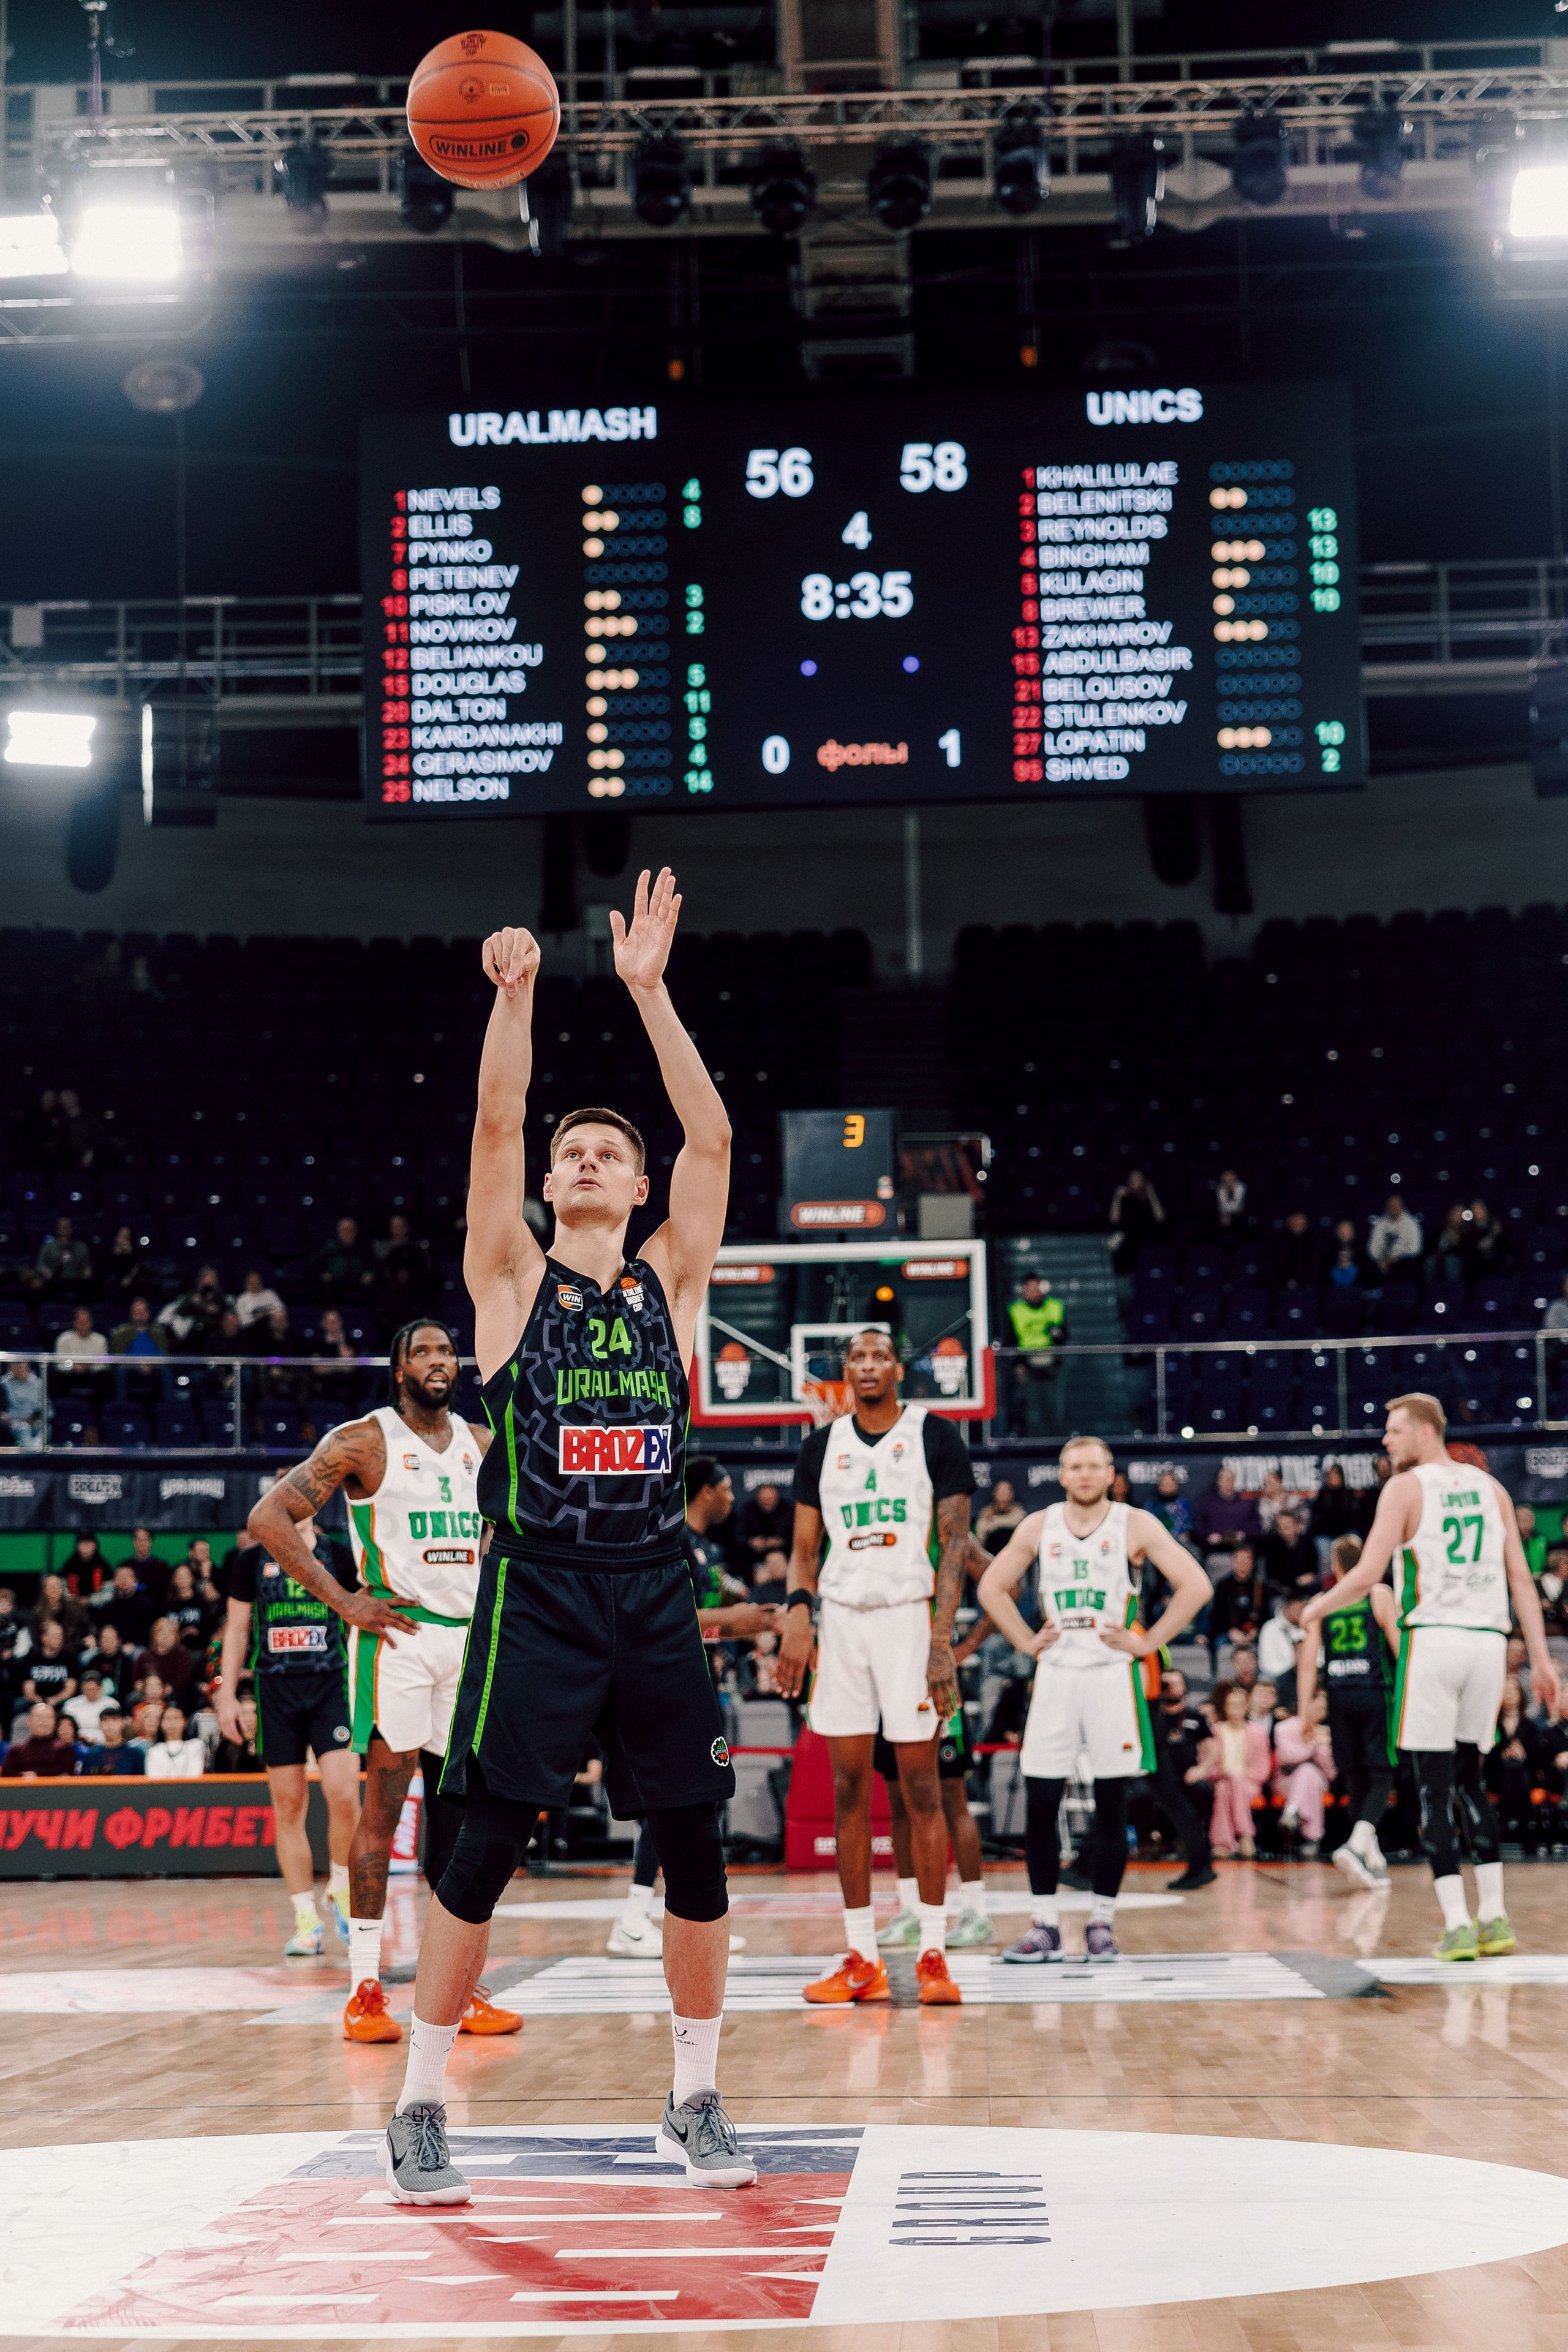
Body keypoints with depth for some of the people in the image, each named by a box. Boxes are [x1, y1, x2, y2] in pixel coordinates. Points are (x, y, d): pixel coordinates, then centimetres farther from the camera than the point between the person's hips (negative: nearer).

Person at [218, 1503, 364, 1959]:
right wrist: (226, 1693, 5)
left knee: (344, 1797, -15)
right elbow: (237, 1628, 11)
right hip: (275, 1687, 1)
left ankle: (341, 1889, 10)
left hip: (331, 1683, -1)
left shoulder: (337, 1555, 6)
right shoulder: (252, 1559, 7)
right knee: (288, 1807, 1)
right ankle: (307, 1921, 8)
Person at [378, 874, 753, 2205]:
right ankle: (422, 2108, 7)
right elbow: (495, 1126, -9)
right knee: (486, 1847, -4)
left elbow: (713, 1139, -2)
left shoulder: (672, 1285, 10)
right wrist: (515, 992, -22)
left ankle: (696, 2101, 17)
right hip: (536, 1591, -2)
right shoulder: (511, 1282, 5)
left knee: (695, 1848, 3)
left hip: (656, 1594, 3)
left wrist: (648, 989, -8)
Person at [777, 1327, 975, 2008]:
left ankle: (933, 1954, 2)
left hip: (910, 1614, -4)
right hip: (841, 1618, 4)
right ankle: (862, 1959, 7)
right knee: (848, 1790, 3)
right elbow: (805, 1550, 13)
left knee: (921, 1786, -3)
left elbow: (954, 1545, -5)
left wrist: (941, 1639, -15)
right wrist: (799, 1610, -7)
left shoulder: (935, 1437, -1)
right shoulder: (822, 1446, 10)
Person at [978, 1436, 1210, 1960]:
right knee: (1040, 1803, -1)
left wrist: (1147, 1642, -9)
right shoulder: (1039, 1527, 7)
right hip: (1055, 1676, 3)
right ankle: (1045, 1924, 6)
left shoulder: (1136, 1526, -3)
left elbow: (1196, 1586, -7)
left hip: (1113, 1675, -2)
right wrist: (1026, 1641, 6)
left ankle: (1102, 1922, 9)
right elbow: (992, 1587, 16)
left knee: (1111, 1804, 0)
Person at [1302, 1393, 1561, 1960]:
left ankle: (1457, 1925, -8)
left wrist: (1318, 1608, 9)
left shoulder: (1405, 1488, -2)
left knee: (1434, 1786, -1)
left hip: (1432, 1637, -5)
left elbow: (1367, 1576, -8)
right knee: (1469, 1778, 16)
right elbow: (1521, 1578, 9)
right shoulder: (1490, 1488, 14)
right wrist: (1540, 1658, 9)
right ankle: (1494, 1918, 10)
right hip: (1488, 1640, 5)